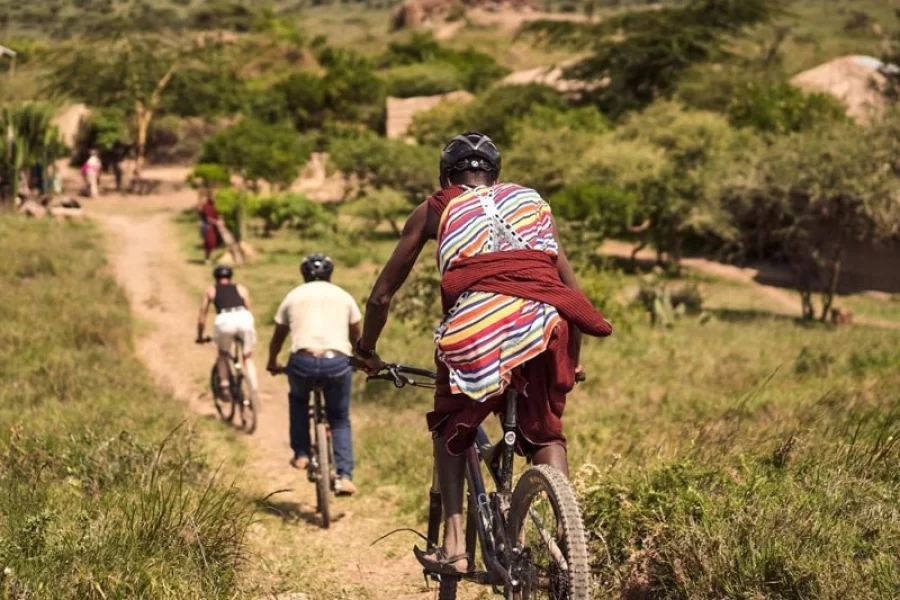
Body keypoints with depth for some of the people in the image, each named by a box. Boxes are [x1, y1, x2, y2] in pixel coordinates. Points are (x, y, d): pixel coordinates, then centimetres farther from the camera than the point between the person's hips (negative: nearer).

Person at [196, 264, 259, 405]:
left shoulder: (210, 291, 28)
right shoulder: (241, 289, 31)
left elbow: (202, 319, 28)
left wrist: (200, 337, 41)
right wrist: (253, 330, 48)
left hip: (225, 320, -1)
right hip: (244, 318, 1)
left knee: (223, 354, 27)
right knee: (248, 357, 20)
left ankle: (225, 386, 14)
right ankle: (253, 392, 6)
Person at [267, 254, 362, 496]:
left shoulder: (293, 296, 20)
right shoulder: (344, 297, 20)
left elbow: (278, 337, 28)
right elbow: (356, 338, 30)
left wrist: (272, 364, 46)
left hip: (303, 362, 0)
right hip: (337, 362, 0)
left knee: (298, 399, 33)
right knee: (340, 420, 19)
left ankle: (301, 454, 23)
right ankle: (344, 476, 6)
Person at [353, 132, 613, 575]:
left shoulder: (435, 209, 27)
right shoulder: (532, 201, 32)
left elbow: (382, 294, 29)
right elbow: (571, 288, 31)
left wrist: (367, 351, 45)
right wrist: (572, 362, 43)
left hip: (475, 320, -1)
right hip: (542, 320, 1)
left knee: (451, 428, 24)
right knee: (546, 432, 22)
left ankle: (453, 544, 11)